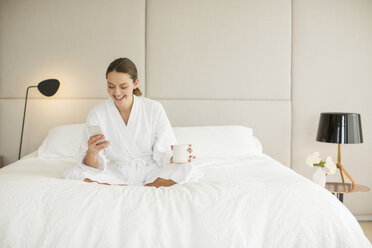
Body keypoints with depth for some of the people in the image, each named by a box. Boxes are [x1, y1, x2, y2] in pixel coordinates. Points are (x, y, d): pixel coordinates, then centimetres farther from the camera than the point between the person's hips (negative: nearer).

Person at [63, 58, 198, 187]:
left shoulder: (154, 109, -6)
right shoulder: (97, 113, -5)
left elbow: (161, 153, -5)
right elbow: (93, 167, -6)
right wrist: (92, 153, -29)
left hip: (148, 172, 0)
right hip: (115, 173, 1)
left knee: (185, 170, -27)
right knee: (74, 173, -25)